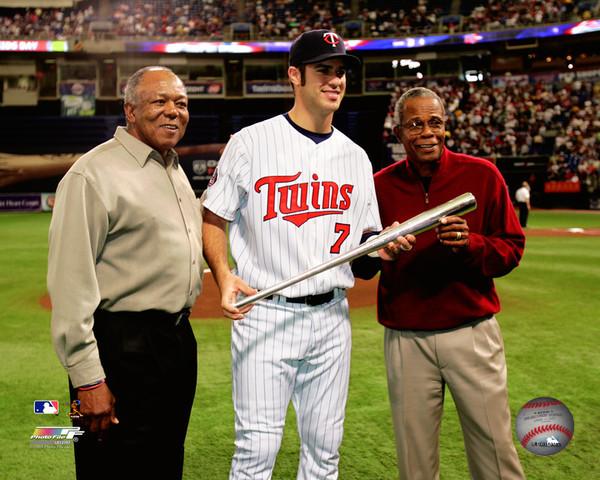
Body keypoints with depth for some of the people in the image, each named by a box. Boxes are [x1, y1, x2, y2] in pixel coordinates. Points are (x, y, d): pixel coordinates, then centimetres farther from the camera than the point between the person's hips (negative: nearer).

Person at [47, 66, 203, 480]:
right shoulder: (93, 174, -14)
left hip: (180, 340, 9)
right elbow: (71, 282, -19)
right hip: (122, 348, -8)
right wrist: (87, 377, -21)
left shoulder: (176, 170, 15)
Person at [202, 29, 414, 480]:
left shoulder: (355, 156, 11)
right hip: (266, 314, -4)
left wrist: (383, 248, -5)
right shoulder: (251, 143, -2)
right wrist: (224, 276, -15)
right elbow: (213, 219, 1)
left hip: (331, 316, 5)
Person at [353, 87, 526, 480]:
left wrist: (470, 244, -18)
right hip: (406, 340, 1)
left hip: (473, 333, -1)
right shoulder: (380, 186, 2)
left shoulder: (482, 175, -1)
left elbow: (512, 248, 1)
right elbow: (360, 268, 6)